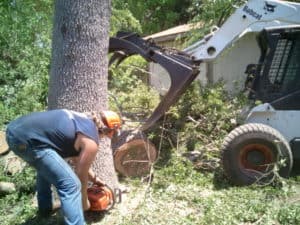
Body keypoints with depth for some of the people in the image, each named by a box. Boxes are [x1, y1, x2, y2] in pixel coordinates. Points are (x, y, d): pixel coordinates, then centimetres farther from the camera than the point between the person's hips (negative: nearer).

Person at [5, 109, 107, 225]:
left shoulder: (84, 120, 23)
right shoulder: (90, 142, -2)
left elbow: (78, 160, 34)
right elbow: (81, 175, 9)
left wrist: (94, 178, 43)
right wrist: (84, 202, 26)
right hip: (27, 138, -10)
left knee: (46, 167, 34)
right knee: (70, 184, -6)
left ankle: (45, 207, 49)